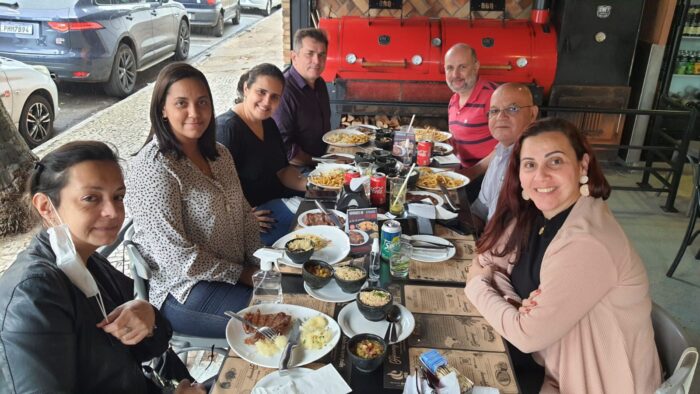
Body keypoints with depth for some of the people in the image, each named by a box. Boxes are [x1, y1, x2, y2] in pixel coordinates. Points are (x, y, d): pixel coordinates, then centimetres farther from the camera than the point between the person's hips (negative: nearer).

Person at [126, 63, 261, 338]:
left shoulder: (219, 154, 7)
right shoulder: (152, 168, -18)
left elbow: (244, 214, 12)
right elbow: (177, 257, -20)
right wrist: (241, 274, -13)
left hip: (239, 272, 8)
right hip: (183, 292, -7)